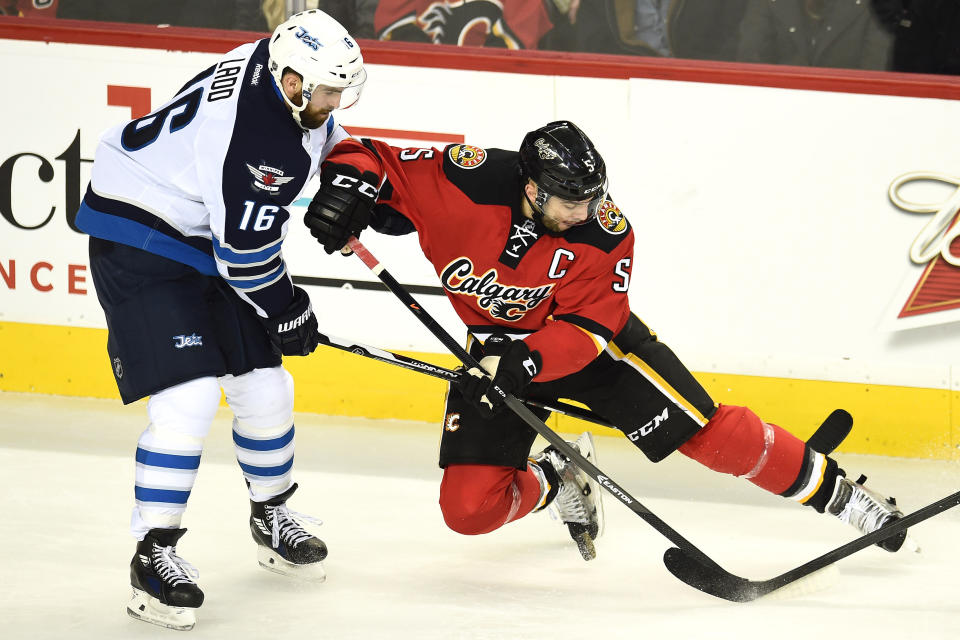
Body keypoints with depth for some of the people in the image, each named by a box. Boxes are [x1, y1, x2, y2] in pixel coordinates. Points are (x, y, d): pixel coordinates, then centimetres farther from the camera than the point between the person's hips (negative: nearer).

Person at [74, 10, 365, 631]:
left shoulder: (285, 73, -7)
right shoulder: (254, 135, -34)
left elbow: (319, 132, 21)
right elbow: (245, 253, -26)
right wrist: (288, 311, -11)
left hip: (207, 238, 9)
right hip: (140, 236, -9)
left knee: (263, 387, 12)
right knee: (189, 397, -18)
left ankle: (272, 517, 35)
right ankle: (154, 553, -8)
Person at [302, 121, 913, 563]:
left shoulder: (603, 232, -26)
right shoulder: (465, 183, -28)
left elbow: (584, 330, -25)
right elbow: (371, 160, -17)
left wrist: (522, 362, -41)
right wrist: (347, 188, -39)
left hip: (593, 338, -1)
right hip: (499, 345, 1)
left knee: (709, 431, -11)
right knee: (469, 508, -9)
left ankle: (834, 488, 8)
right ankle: (556, 478, 23)